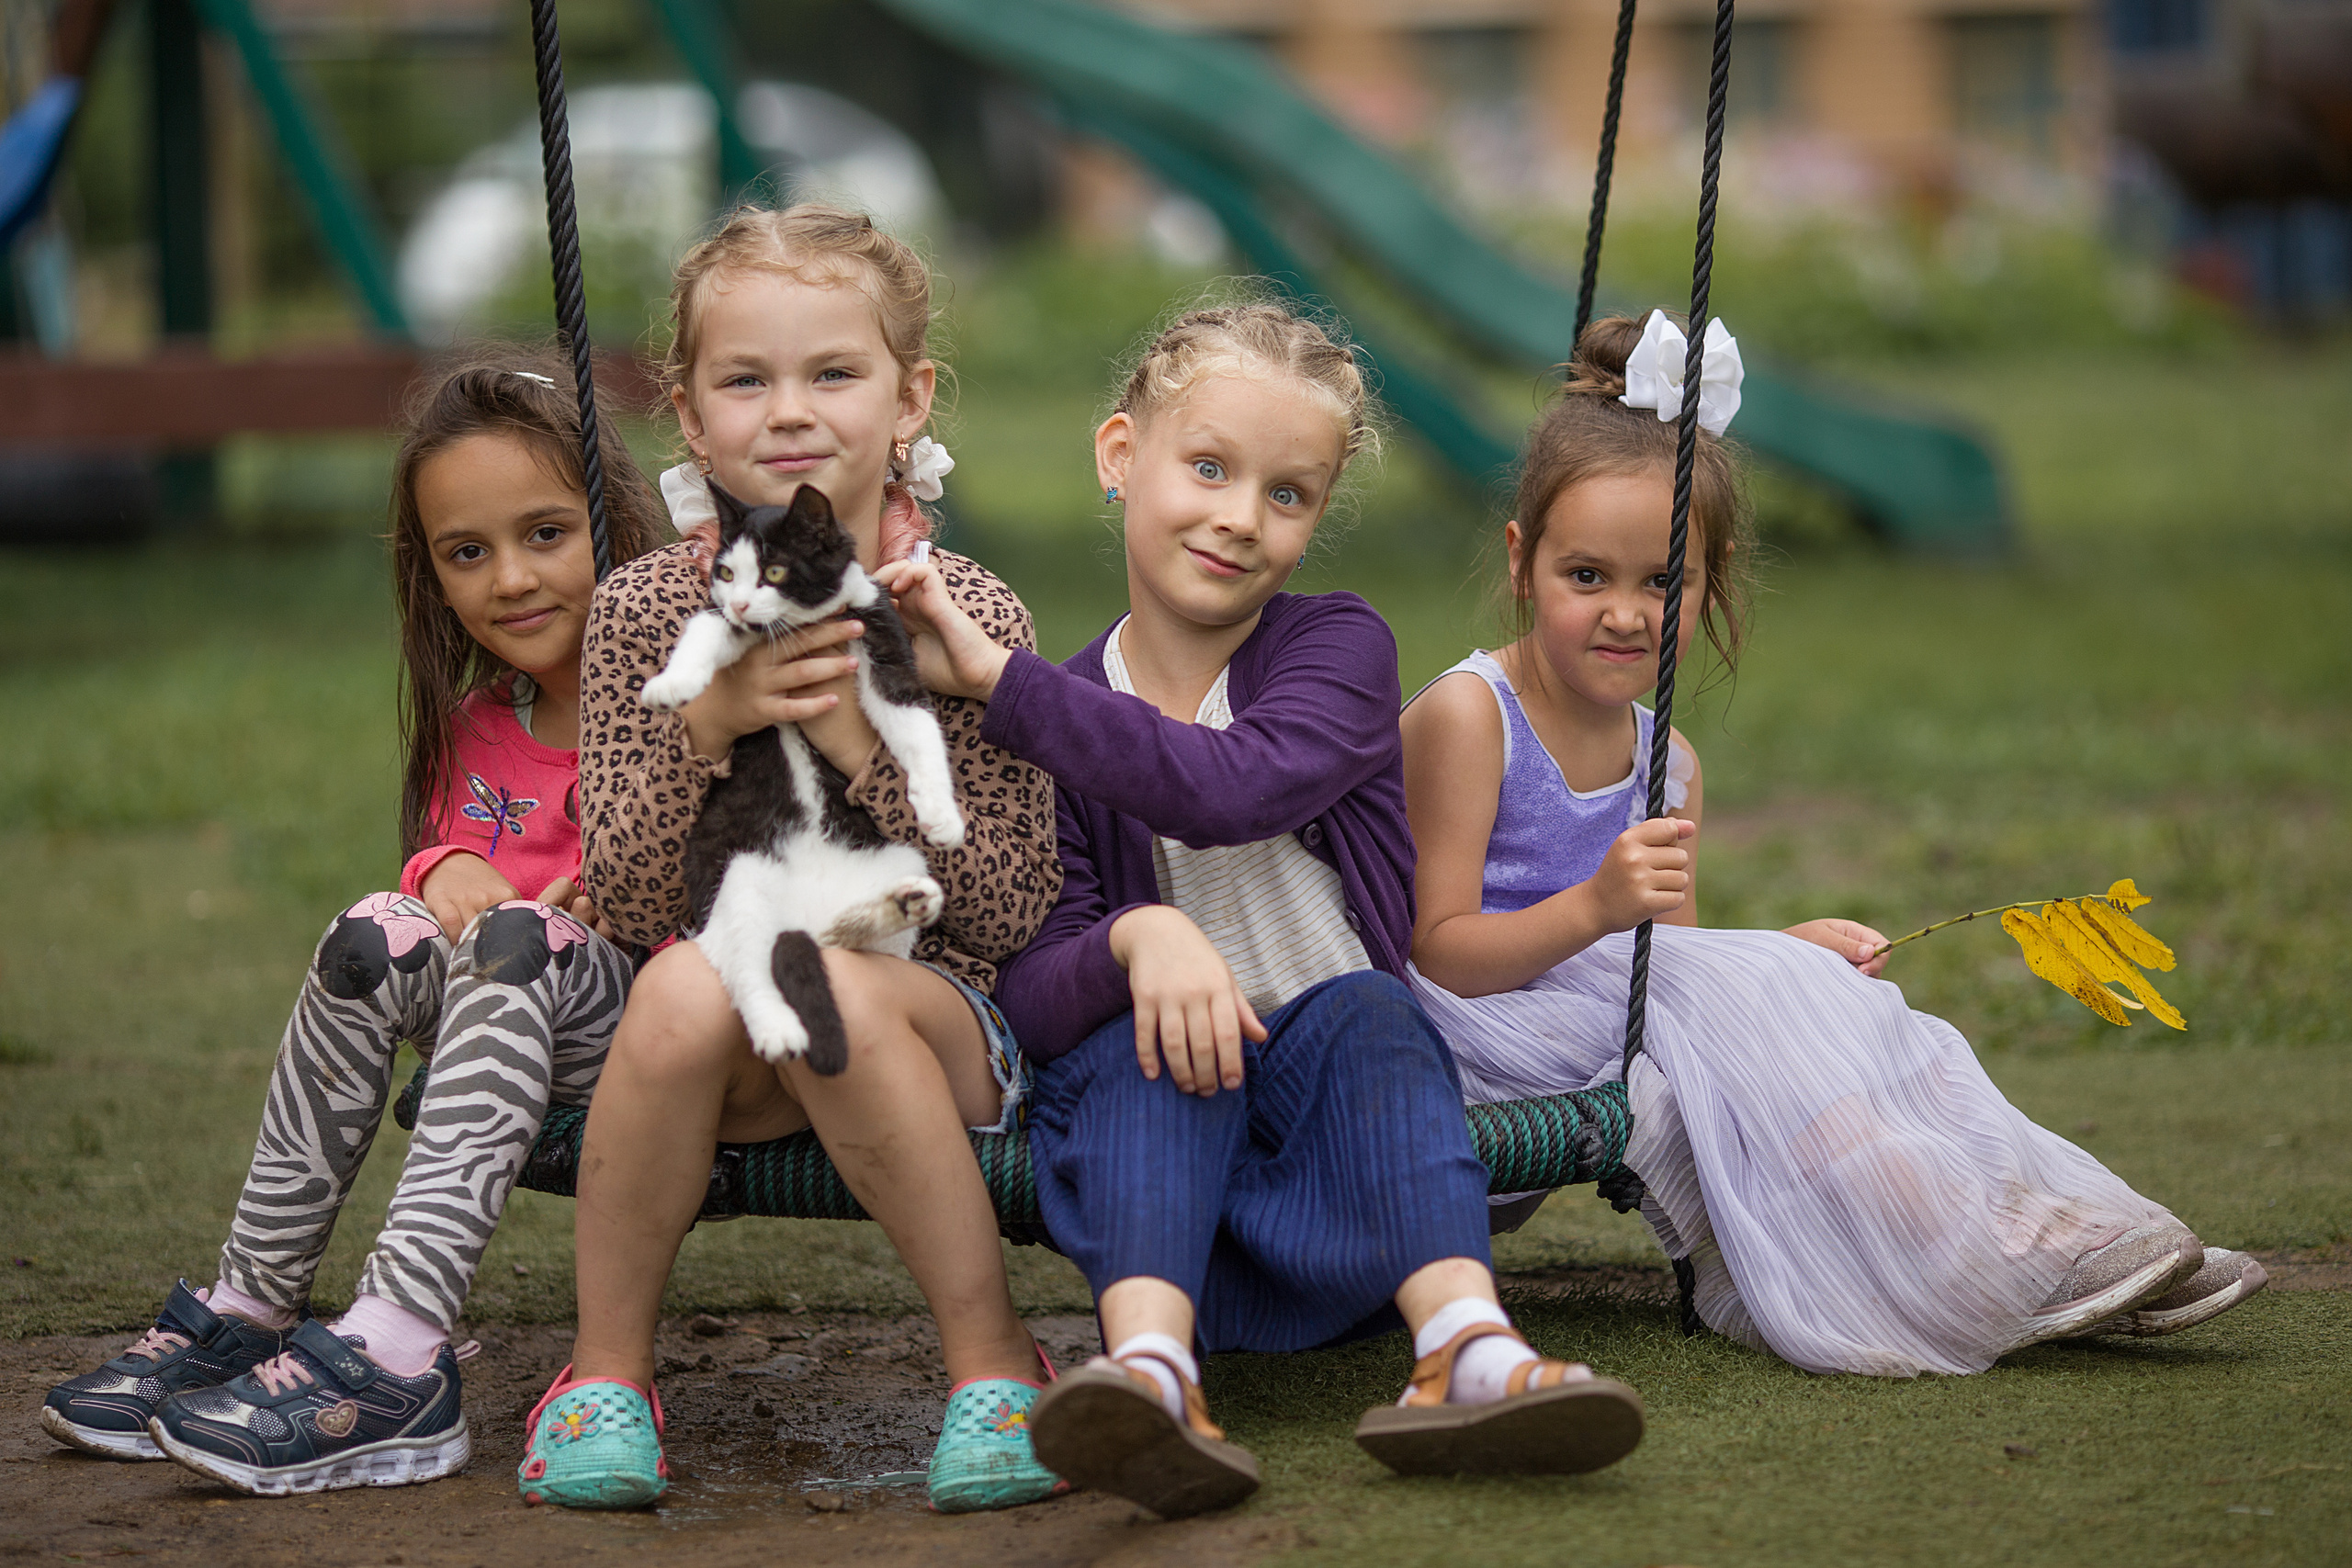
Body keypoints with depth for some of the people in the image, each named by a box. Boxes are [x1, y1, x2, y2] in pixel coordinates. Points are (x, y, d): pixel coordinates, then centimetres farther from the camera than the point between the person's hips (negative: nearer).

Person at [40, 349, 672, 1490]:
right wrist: (448, 869, -10)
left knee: (518, 942, -32)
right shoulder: (477, 727, 11)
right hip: (521, 1022, 5)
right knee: (377, 940, -21)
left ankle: (393, 1359, -42)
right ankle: (248, 1313, -16)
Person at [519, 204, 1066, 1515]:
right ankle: (610, 1370, -12)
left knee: (825, 979, -34)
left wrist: (865, 744, -19)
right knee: (688, 985, -32)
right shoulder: (647, 610, 0)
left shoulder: (966, 616, -4)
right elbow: (628, 900, -4)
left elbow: (1014, 912, -9)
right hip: (735, 1060, 2)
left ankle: (996, 1358, -19)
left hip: (930, 1024, -2)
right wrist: (704, 728, -20)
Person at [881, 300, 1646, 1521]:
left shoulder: (1338, 648, -3)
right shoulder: (1055, 737, 1)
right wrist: (1135, 942, -33)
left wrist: (995, 677, -27)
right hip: (1160, 1111, 0)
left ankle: (1467, 1353, -50)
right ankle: (1152, 1371, -54)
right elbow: (1029, 997, -10)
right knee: (1145, 1036, -30)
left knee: (1362, 1011, -30)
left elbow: (1234, 789, -27)